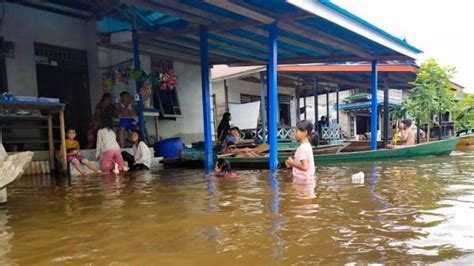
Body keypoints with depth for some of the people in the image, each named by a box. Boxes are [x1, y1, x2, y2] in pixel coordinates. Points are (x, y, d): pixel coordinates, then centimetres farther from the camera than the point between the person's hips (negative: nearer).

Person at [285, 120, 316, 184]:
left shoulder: (303, 148, -21)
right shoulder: (307, 146, 9)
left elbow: (304, 167, -27)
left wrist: (292, 163, -15)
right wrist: (293, 163, 6)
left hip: (303, 181, -10)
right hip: (304, 180, 10)